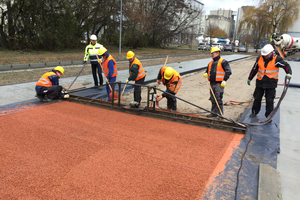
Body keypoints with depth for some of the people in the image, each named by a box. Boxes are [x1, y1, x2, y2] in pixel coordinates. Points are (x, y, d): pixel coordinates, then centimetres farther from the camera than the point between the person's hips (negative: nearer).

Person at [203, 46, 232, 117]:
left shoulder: (223, 61, -3)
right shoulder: (211, 63, 18)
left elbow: (228, 71, -8)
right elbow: (207, 71, 26)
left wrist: (224, 80, -15)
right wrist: (206, 74, 2)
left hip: (219, 84, -7)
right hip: (212, 83, 7)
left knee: (218, 99, -8)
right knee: (213, 99, 11)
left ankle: (220, 113, 1)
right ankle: (214, 113, 20)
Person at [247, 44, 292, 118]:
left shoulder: (277, 59, -9)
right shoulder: (259, 58, 2)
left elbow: (286, 65, -2)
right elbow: (254, 69, 13)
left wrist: (289, 73, -21)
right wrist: (249, 78, 19)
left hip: (271, 84, -3)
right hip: (260, 82, 3)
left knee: (269, 101, 1)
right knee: (257, 99, 12)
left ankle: (269, 116, 14)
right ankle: (254, 112, 30)